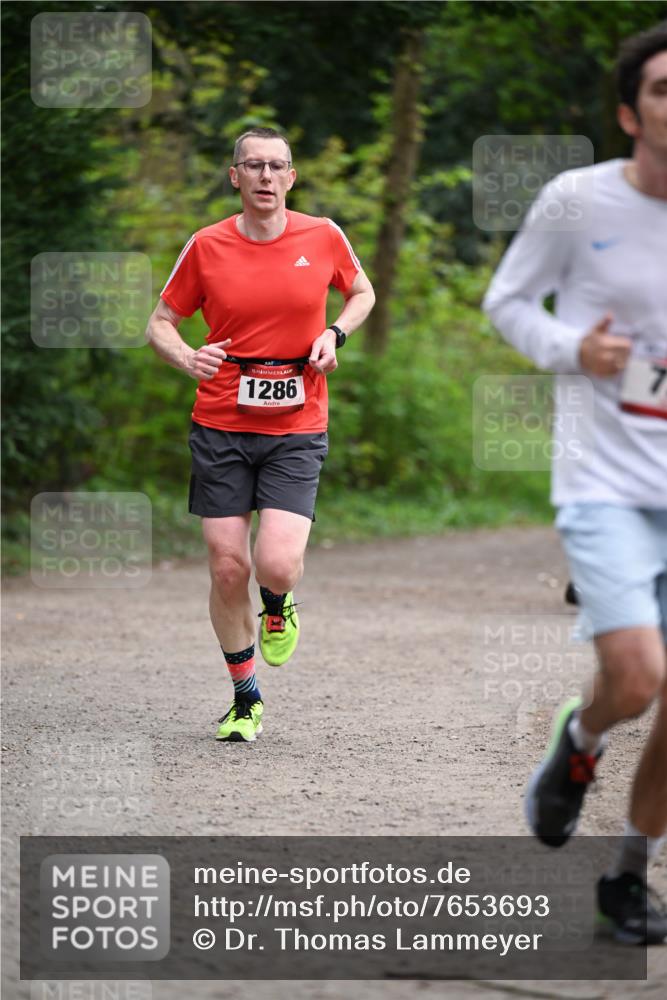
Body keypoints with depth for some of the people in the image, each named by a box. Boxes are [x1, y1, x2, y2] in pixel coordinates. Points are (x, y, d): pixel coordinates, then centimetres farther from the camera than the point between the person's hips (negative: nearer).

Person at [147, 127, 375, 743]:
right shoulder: (207, 247, -1)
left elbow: (362, 292, 19)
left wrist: (334, 334, -1)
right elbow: (161, 322, 8)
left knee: (277, 565, -17)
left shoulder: (323, 238, 0)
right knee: (228, 568, 0)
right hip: (221, 426, 1)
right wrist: (187, 357, -14)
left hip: (297, 430, -1)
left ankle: (277, 608, 22)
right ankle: (246, 698, 20)